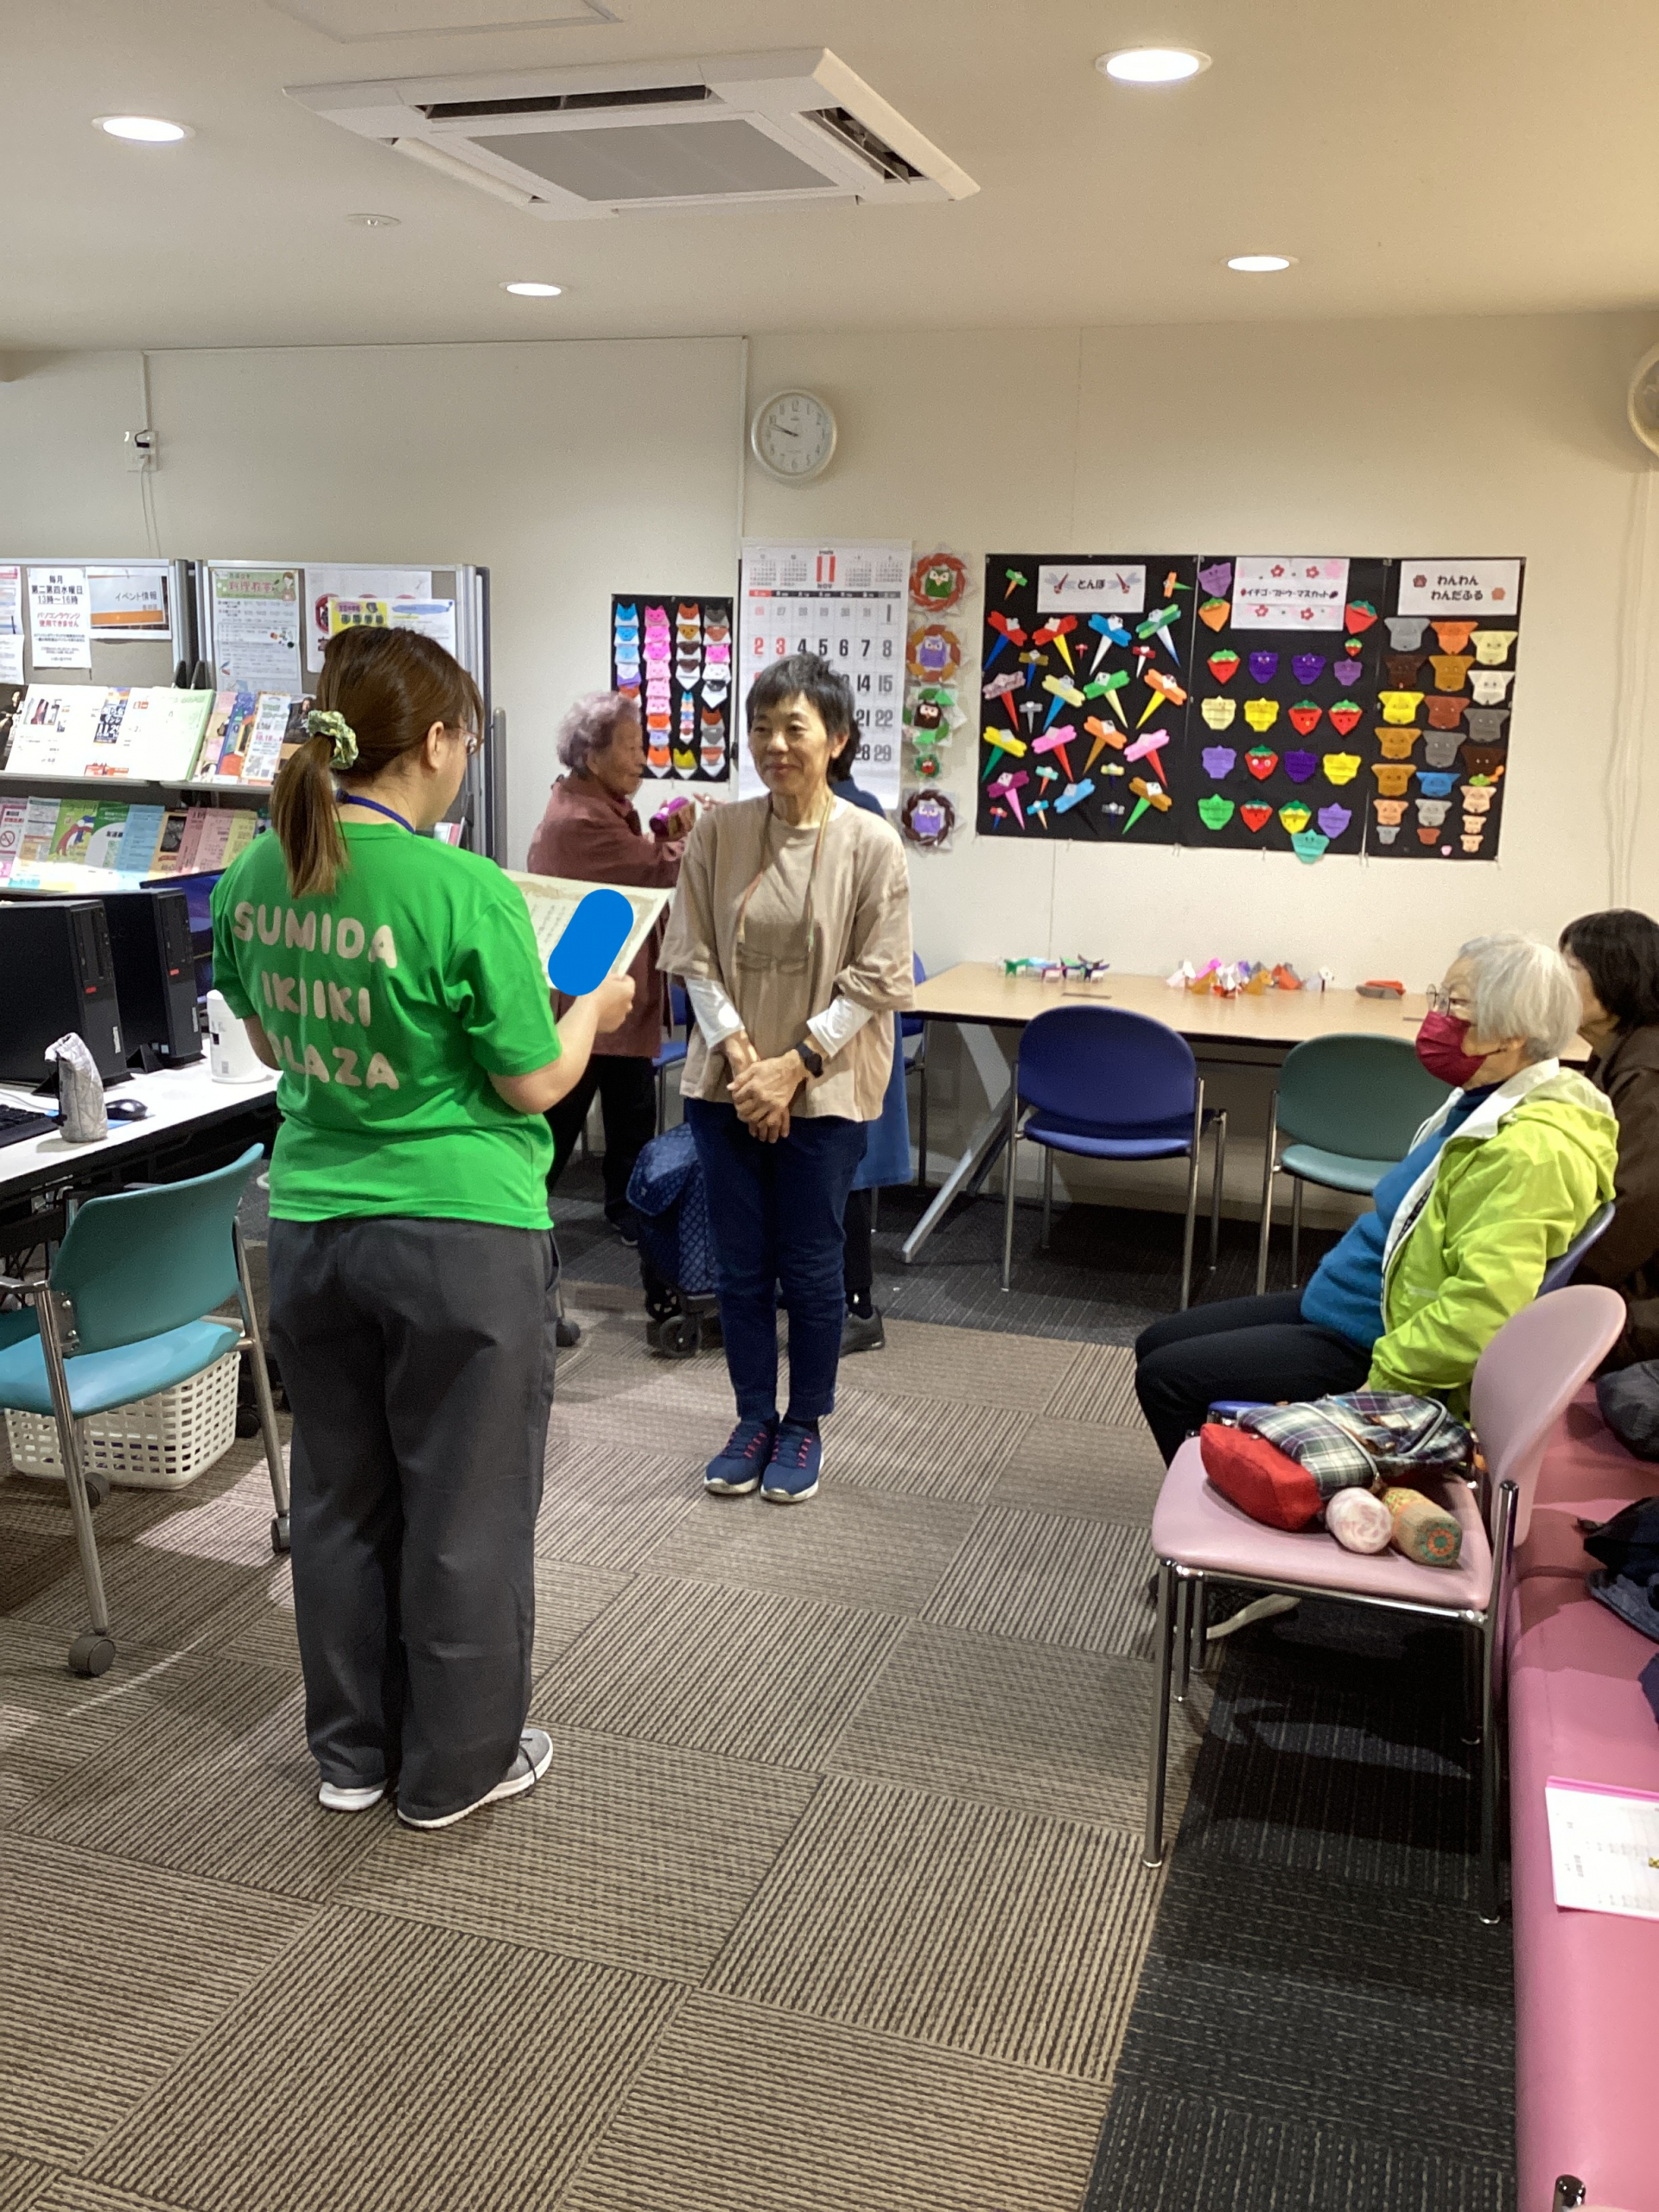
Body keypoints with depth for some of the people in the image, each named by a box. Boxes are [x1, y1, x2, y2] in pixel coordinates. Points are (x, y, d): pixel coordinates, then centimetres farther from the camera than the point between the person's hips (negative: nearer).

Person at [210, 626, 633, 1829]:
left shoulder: (255, 878, -2)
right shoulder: (467, 894, -21)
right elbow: (533, 1084, -12)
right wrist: (594, 1009, 5)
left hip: (310, 1225, 6)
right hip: (462, 1240, -6)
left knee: (342, 1497, 19)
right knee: (465, 1513, 11)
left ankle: (353, 1751, 35)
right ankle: (456, 1767, 27)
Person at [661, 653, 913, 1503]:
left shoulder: (870, 844, -8)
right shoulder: (717, 833, -1)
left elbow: (878, 979, -8)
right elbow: (693, 957, -1)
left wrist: (794, 1065, -13)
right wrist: (740, 1057, -11)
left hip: (823, 1092, -2)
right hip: (727, 1086, 3)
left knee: (809, 1268, 7)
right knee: (740, 1266, 11)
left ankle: (804, 1426, 26)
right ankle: (754, 1421, 28)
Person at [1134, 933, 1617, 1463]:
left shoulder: (1530, 1150, -26)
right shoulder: (1487, 1105, 7)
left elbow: (1484, 1312, -32)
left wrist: (1379, 1384, -25)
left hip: (1373, 1349, -10)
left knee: (1164, 1378, -11)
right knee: (1158, 1343, 12)